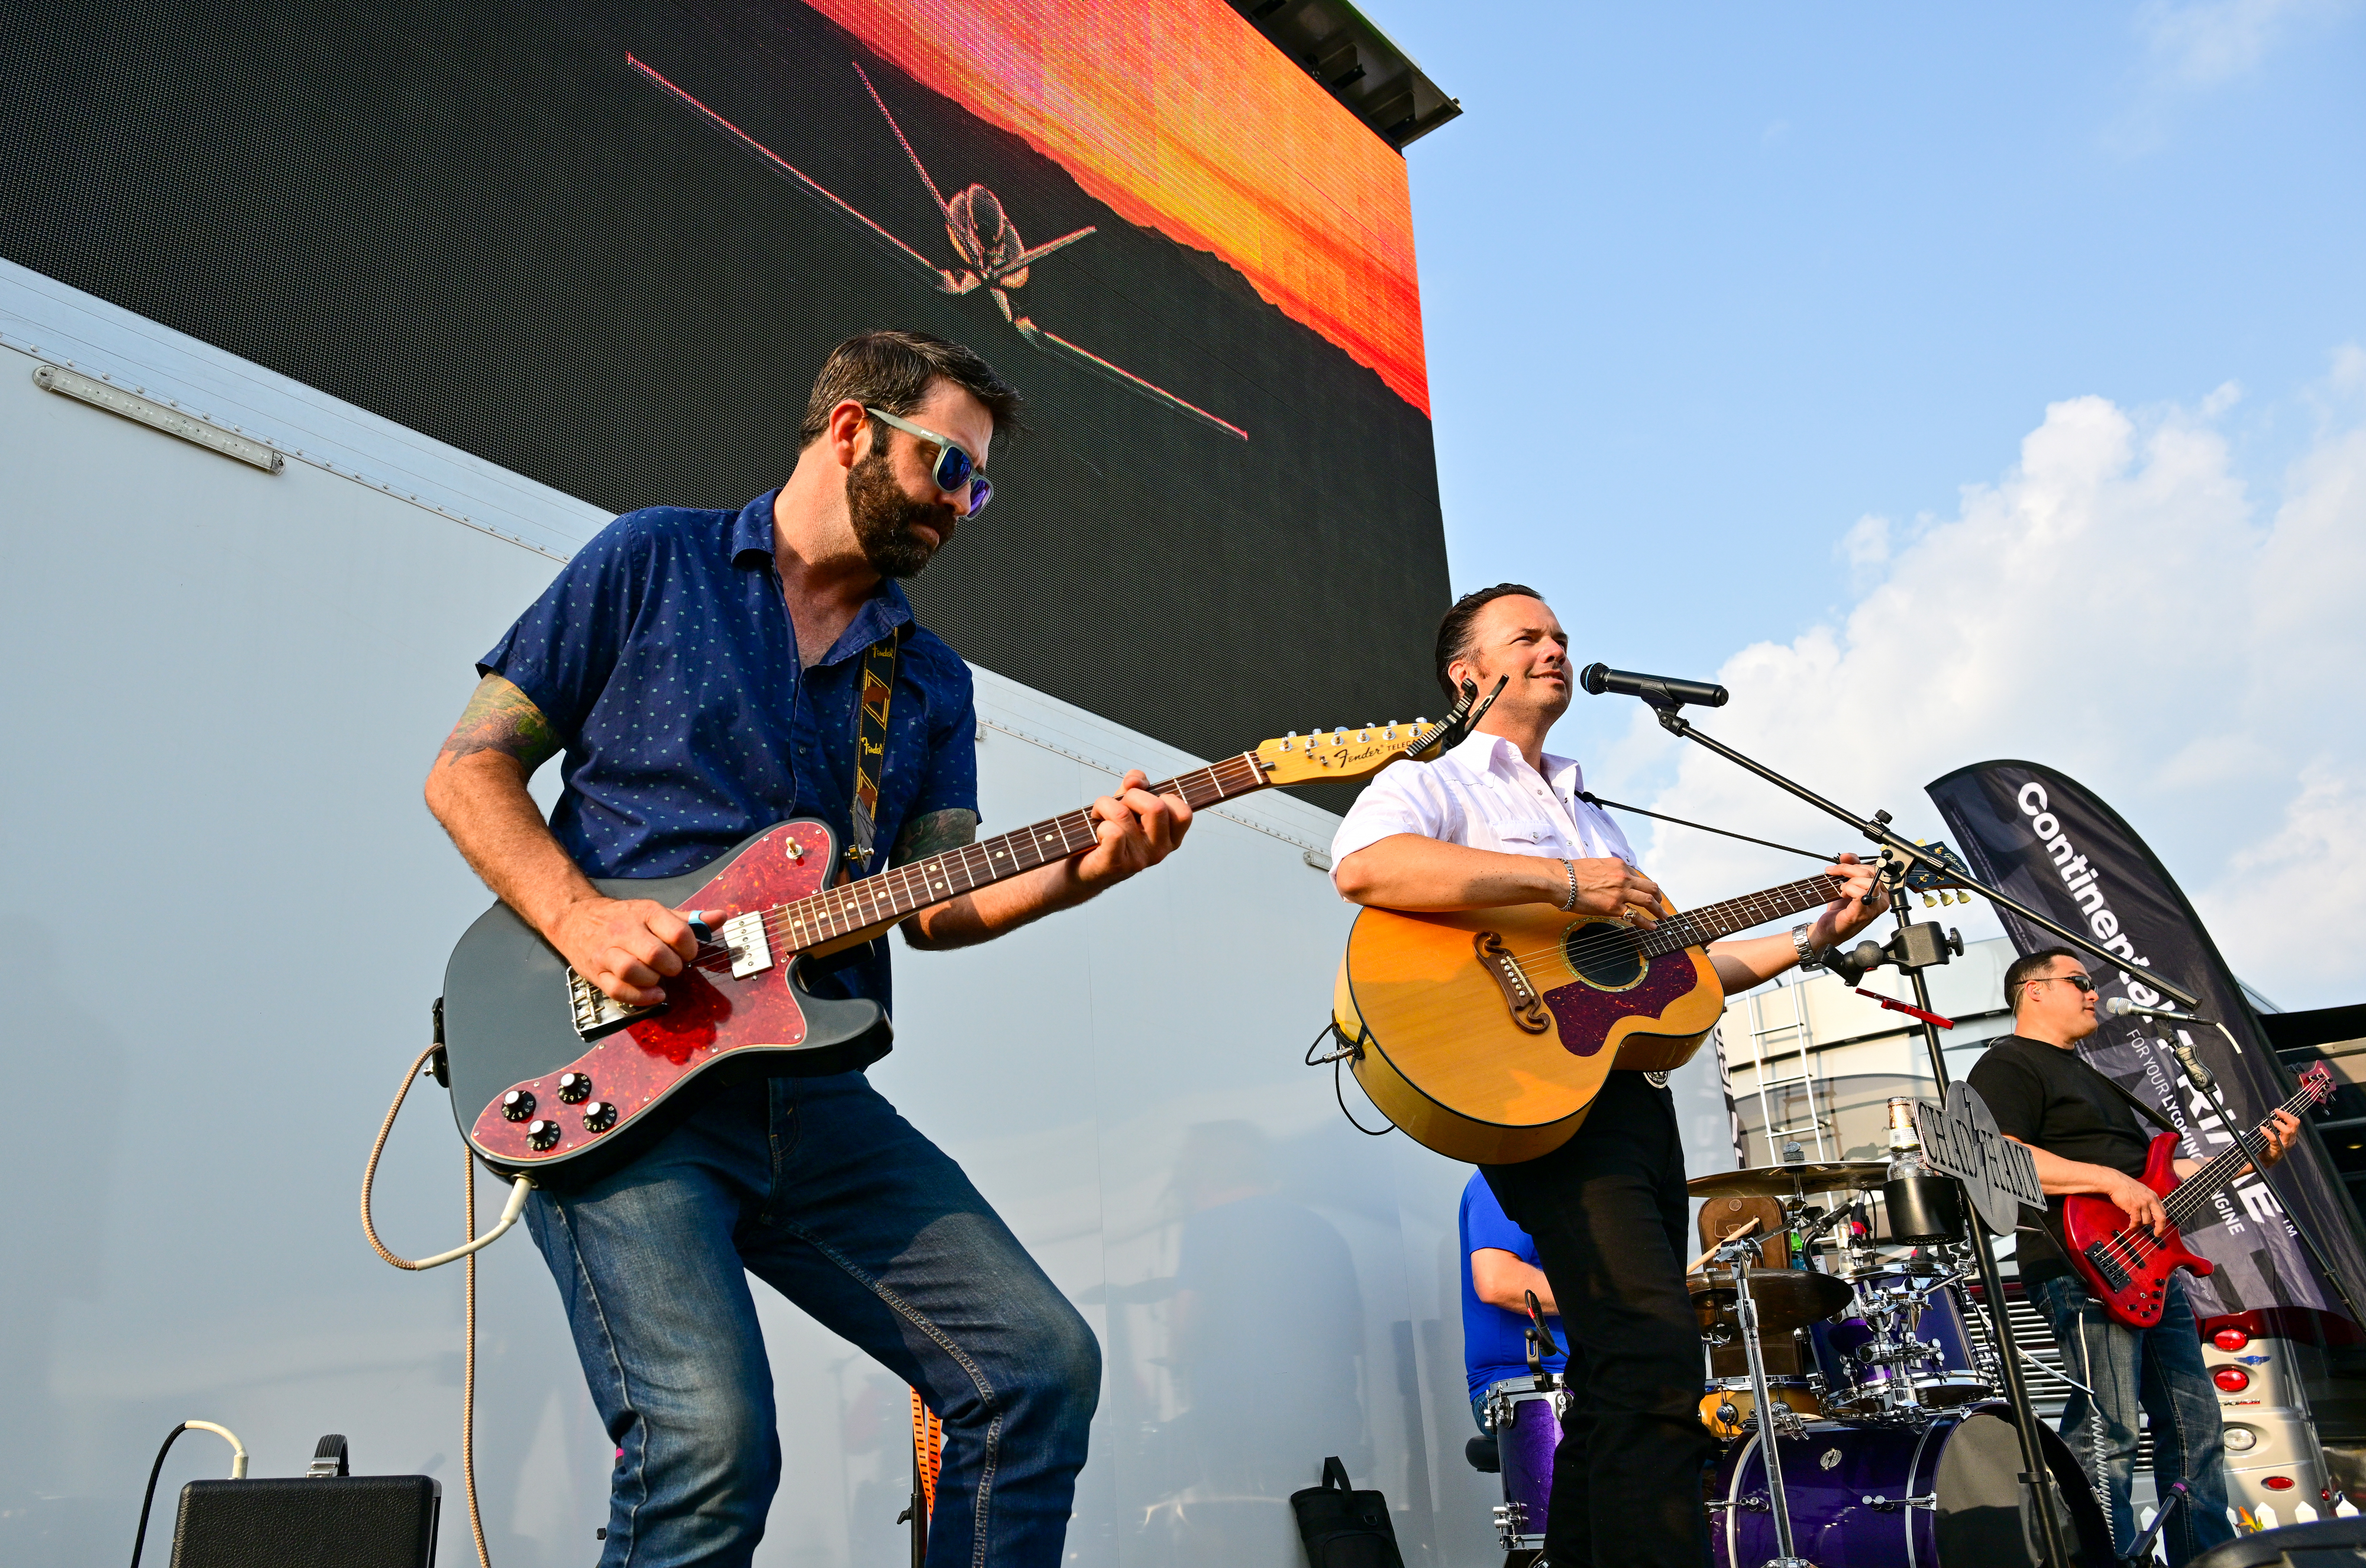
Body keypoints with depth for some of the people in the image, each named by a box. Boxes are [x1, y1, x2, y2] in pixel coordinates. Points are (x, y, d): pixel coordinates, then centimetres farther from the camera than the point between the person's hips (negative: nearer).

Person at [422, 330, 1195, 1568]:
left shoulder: (931, 678, 18)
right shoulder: (654, 560, 6)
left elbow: (932, 905, 10)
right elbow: (468, 768, 4)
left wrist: (1079, 867, -9)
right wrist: (578, 915, -13)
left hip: (809, 1088, 5)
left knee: (1041, 1363, -7)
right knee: (710, 1439, -24)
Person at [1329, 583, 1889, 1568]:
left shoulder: (1587, 813, 29)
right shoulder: (1431, 784, 3)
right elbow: (1363, 867, -22)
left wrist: (1814, 936, 18)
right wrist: (1563, 883, -22)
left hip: (1634, 1097, 9)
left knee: (1616, 1394, 9)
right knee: (1657, 1367, -20)